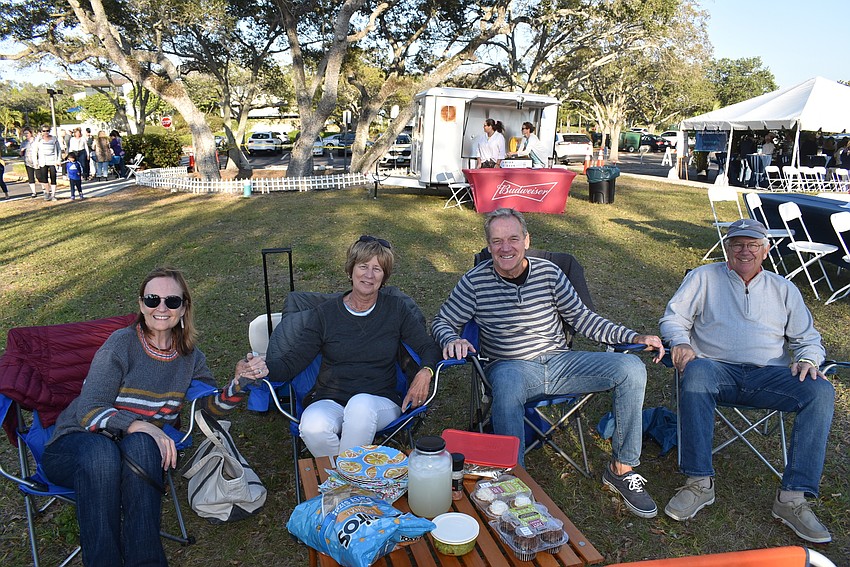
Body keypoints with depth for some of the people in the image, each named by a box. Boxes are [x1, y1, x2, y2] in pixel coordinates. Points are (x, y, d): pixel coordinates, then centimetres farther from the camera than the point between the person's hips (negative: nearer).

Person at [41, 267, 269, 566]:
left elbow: (213, 405, 9)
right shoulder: (122, 343, -13)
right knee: (101, 452, -38)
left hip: (140, 450, 3)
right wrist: (139, 426, -34)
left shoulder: (189, 355, 2)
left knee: (140, 444, -34)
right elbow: (89, 412, -17)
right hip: (77, 443, -3)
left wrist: (240, 381, -12)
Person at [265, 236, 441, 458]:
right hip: (329, 402, 1)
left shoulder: (395, 309, 8)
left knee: (361, 404, -36)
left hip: (381, 404, 0)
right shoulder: (325, 313, 6)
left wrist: (425, 372, -16)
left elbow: (429, 348, 7)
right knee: (313, 427, -34)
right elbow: (293, 361, 2)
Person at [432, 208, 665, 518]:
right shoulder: (475, 281, -4)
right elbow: (442, 322, 4)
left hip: (560, 362, 4)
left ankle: (621, 469, -3)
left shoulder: (549, 272, 1)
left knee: (631, 368, -14)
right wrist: (452, 341, -21)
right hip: (510, 367, -3)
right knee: (507, 385, -41)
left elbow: (580, 317, 9)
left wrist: (634, 337, 1)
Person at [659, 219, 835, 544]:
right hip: (717, 369, -2)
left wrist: (807, 359, -3)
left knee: (821, 392, -26)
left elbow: (807, 338, 21)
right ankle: (699, 483, -32)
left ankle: (792, 498, -23)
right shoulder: (704, 278, 14)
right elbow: (673, 317, 8)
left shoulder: (783, 289, 21)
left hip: (769, 376, 3)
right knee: (695, 373, -38)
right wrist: (681, 343, -14)